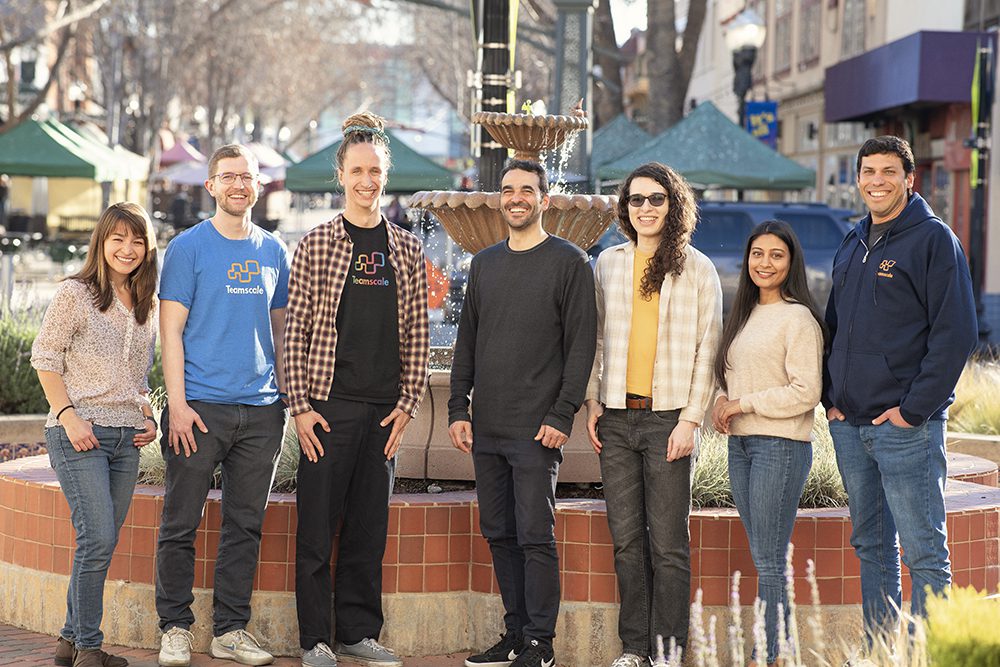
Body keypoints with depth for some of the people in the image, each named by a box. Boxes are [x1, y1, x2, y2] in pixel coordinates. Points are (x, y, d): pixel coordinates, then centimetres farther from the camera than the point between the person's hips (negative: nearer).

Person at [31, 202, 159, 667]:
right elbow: (44, 357, -4)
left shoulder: (148, 305, 15)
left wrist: (147, 417, 8)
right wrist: (69, 416, -13)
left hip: (126, 437, 6)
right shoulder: (75, 294, -2)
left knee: (102, 544, 6)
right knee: (98, 539, -13)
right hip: (78, 435, -6)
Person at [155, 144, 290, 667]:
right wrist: (177, 403, -12)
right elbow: (171, 329, -5)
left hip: (261, 410, 4)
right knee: (181, 524, 0)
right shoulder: (188, 247, -1)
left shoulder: (273, 251, 13)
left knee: (245, 525, 7)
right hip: (200, 407, -4)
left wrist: (286, 393, 12)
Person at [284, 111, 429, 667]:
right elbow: (296, 330, -1)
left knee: (370, 526, 8)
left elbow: (417, 334, 9)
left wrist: (407, 404, 2)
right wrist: (301, 406, -7)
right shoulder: (316, 245, 1)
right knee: (318, 524, 0)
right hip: (329, 406, -3)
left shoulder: (407, 249, 9)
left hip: (385, 409, 3)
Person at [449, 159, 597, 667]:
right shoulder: (484, 264, 16)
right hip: (486, 428, 6)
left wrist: (562, 415, -13)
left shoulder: (568, 262, -1)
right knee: (499, 534, 8)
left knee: (535, 535, -6)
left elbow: (581, 344, -6)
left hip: (536, 430, -6)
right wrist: (458, 408, 9)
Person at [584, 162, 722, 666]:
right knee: (626, 538, 5)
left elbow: (707, 350, 0)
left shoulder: (697, 269, 2)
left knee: (668, 541, -3)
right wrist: (592, 401, 6)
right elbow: (595, 338, 15)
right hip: (616, 417, 3)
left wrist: (691, 419, -7)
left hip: (668, 417, -3)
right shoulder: (608, 263, 12)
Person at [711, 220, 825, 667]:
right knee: (761, 557, 9)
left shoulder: (798, 318, -10)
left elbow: (805, 393, -15)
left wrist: (742, 404, -12)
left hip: (780, 446, -8)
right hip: (740, 445, 8)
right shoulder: (745, 313, 15)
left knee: (768, 559, -6)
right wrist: (722, 401, 2)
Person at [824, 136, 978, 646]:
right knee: (871, 547, 13)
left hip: (907, 426, -7)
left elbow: (956, 333, -12)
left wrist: (914, 408, -15)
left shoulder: (932, 239, -6)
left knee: (924, 554, -4)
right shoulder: (853, 245, 15)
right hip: (849, 426, 7)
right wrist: (831, 396, 9)